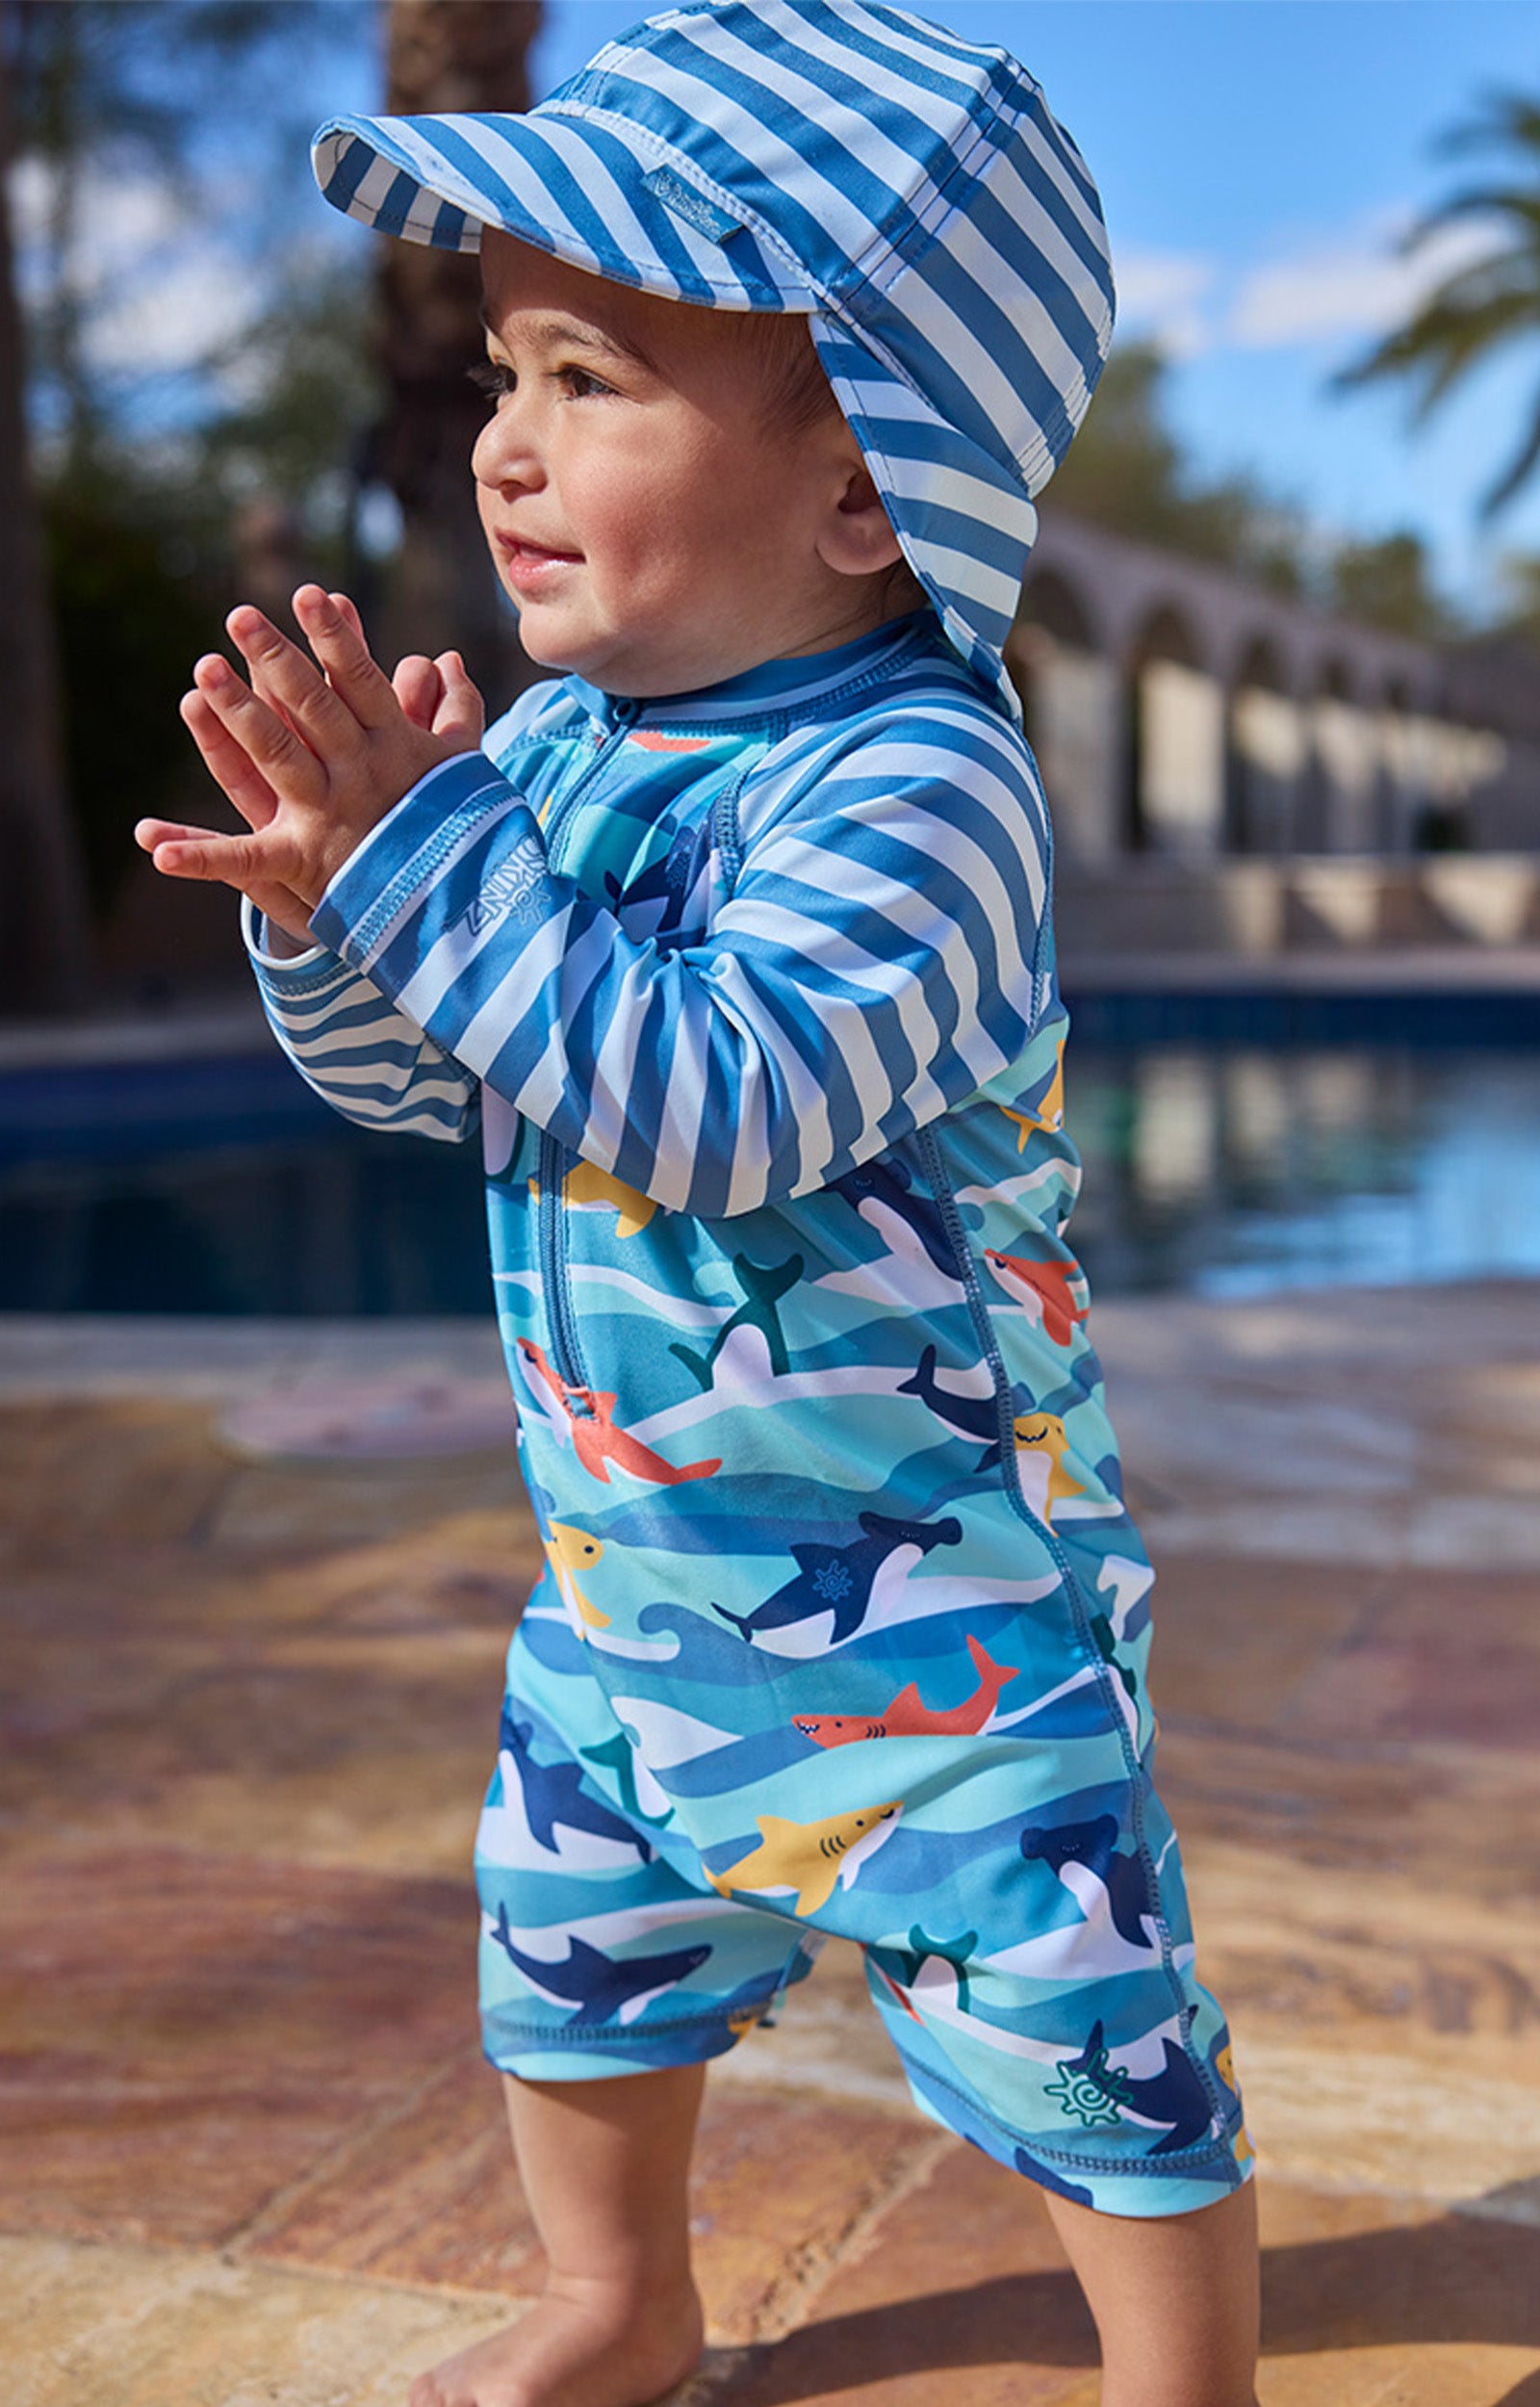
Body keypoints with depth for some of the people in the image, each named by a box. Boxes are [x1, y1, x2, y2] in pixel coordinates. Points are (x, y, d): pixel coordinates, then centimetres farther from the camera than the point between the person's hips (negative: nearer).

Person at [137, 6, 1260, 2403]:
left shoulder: (912, 779, -24)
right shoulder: (559, 735, -2)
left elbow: (721, 1106, -36)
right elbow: (417, 1080, 6)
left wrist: (437, 855, -33)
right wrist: (330, 905, -14)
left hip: (930, 1570, -7)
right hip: (625, 1556, 8)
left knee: (1071, 2023, 3)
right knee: (570, 1951, 23)